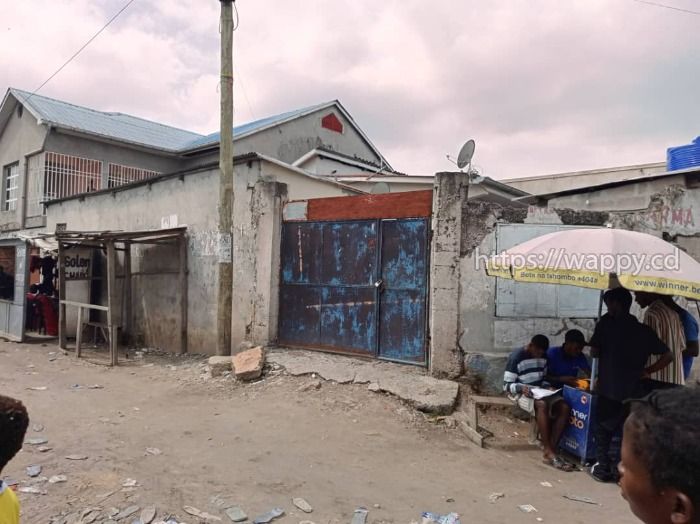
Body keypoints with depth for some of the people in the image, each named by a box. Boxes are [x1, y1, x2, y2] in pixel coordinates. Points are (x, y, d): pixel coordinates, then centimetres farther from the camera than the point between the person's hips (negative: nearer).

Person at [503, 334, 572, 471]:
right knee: (542, 405, -38)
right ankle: (550, 452, -30)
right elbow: (507, 385, -12)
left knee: (564, 407, -21)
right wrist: (521, 387, -31)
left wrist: (547, 387, -3)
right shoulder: (516, 357, -12)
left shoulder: (543, 357, 9)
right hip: (521, 392, -7)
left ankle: (550, 451, -22)